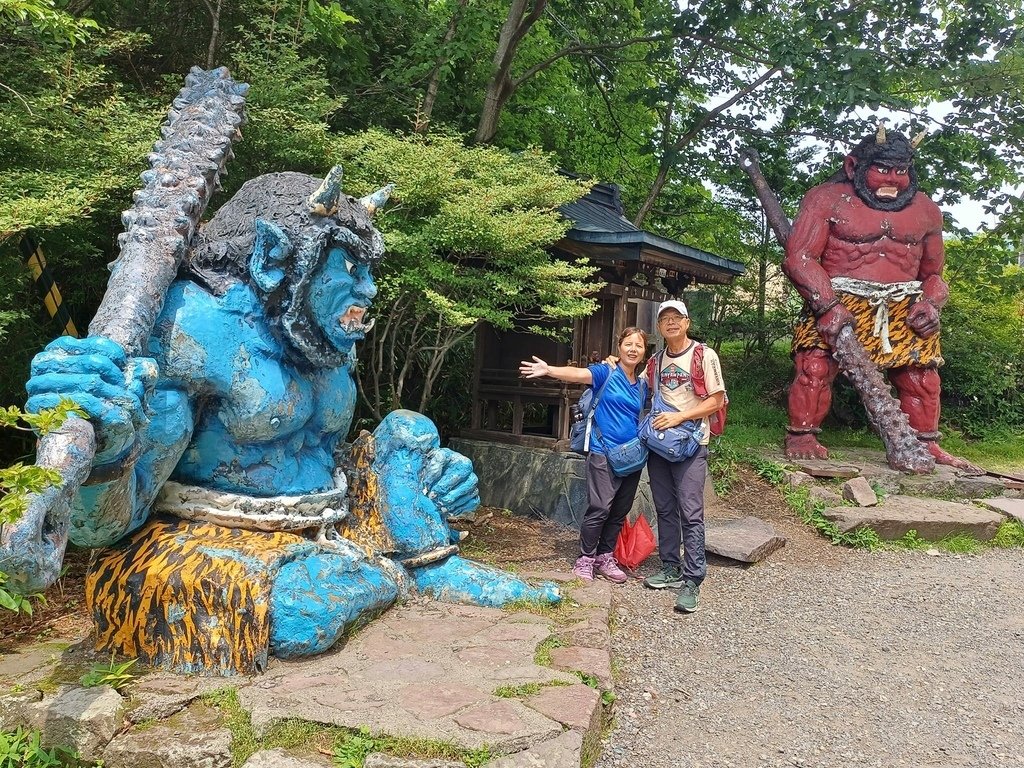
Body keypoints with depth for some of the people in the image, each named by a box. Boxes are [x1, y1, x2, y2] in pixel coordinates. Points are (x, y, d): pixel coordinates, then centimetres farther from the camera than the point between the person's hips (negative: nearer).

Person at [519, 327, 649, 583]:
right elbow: (578, 374, -21)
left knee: (620, 511, 10)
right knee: (599, 509, -10)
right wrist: (549, 370, -38)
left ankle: (605, 558, 23)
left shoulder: (642, 386, 13)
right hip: (604, 454, -6)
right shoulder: (606, 373, -3)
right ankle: (585, 559, 4)